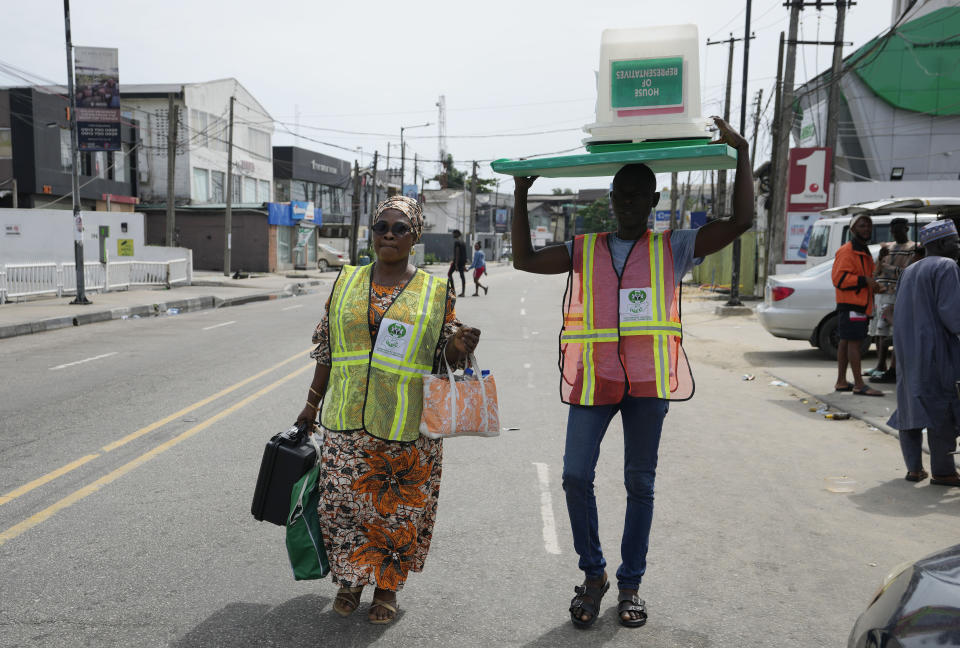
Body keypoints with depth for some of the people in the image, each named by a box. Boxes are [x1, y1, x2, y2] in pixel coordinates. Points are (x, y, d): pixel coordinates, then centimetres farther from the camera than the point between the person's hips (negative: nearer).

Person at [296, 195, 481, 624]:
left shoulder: (437, 291, 1)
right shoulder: (346, 282, 8)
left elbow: (445, 359, 4)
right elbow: (326, 349, 12)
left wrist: (459, 346, -18)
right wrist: (312, 404, 12)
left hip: (407, 425, -2)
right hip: (346, 420, 2)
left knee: (398, 508, 7)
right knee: (342, 500, 5)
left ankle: (387, 586, 29)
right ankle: (351, 580, 29)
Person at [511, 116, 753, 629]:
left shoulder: (673, 248, 9)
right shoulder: (584, 249, 13)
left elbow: (740, 221, 3)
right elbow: (525, 259, 8)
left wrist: (742, 153, 0)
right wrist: (520, 197, 5)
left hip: (649, 378, -1)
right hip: (593, 376, 1)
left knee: (640, 482, 8)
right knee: (576, 476, -3)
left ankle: (630, 585, 22)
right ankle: (593, 575, 18)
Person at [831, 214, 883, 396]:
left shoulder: (864, 252, 23)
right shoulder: (846, 251, -10)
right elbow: (839, 277, -19)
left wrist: (873, 283, 22)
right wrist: (863, 280, -21)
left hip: (860, 304, 10)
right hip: (851, 304, -10)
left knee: (846, 342, 12)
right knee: (854, 342, -10)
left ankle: (841, 382, 17)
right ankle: (859, 384, -10)